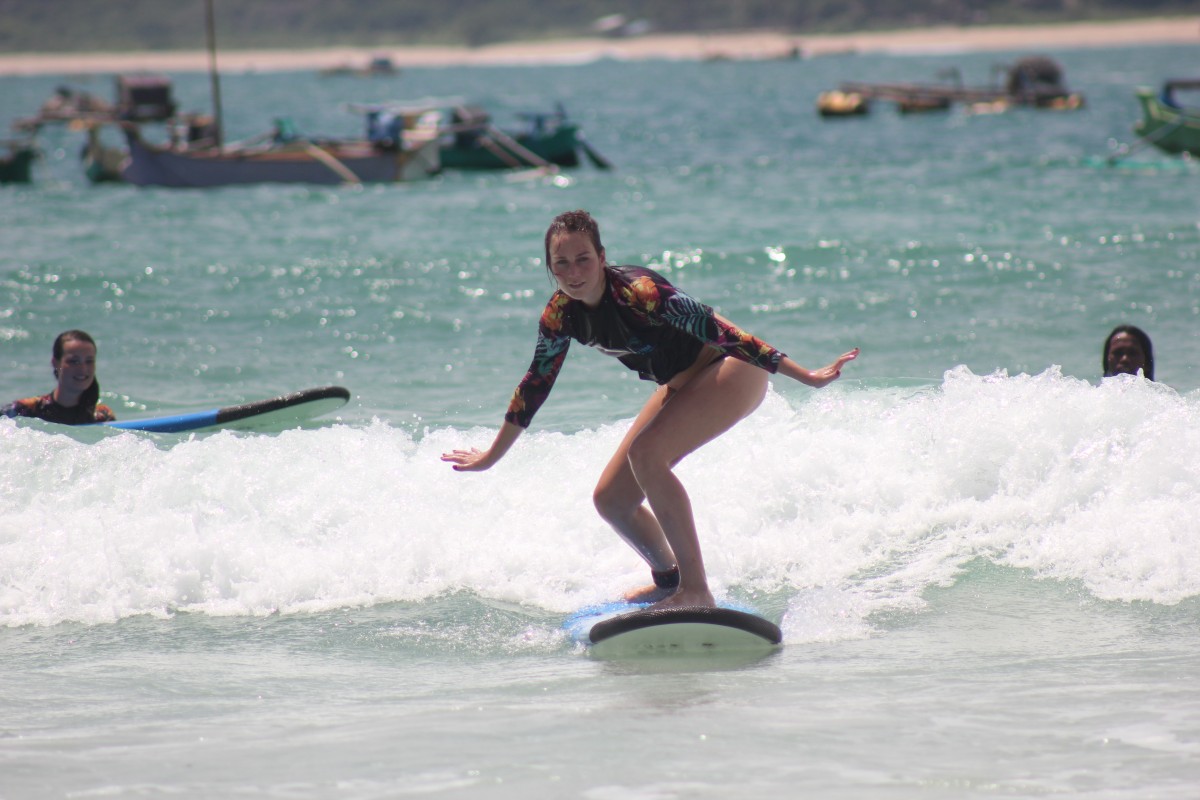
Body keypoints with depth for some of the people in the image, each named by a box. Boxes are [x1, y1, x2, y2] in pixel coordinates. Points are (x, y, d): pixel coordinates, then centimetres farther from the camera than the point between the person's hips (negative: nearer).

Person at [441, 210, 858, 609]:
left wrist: (807, 377, -31)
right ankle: (668, 579, 31)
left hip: (733, 371, -8)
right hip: (681, 385, 8)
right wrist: (491, 455, 18)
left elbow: (719, 333, -30)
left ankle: (697, 591, -24)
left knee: (646, 453, -29)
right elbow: (536, 384, 9)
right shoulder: (560, 314, -7)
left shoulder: (636, 291, -29)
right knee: (610, 499, 4)